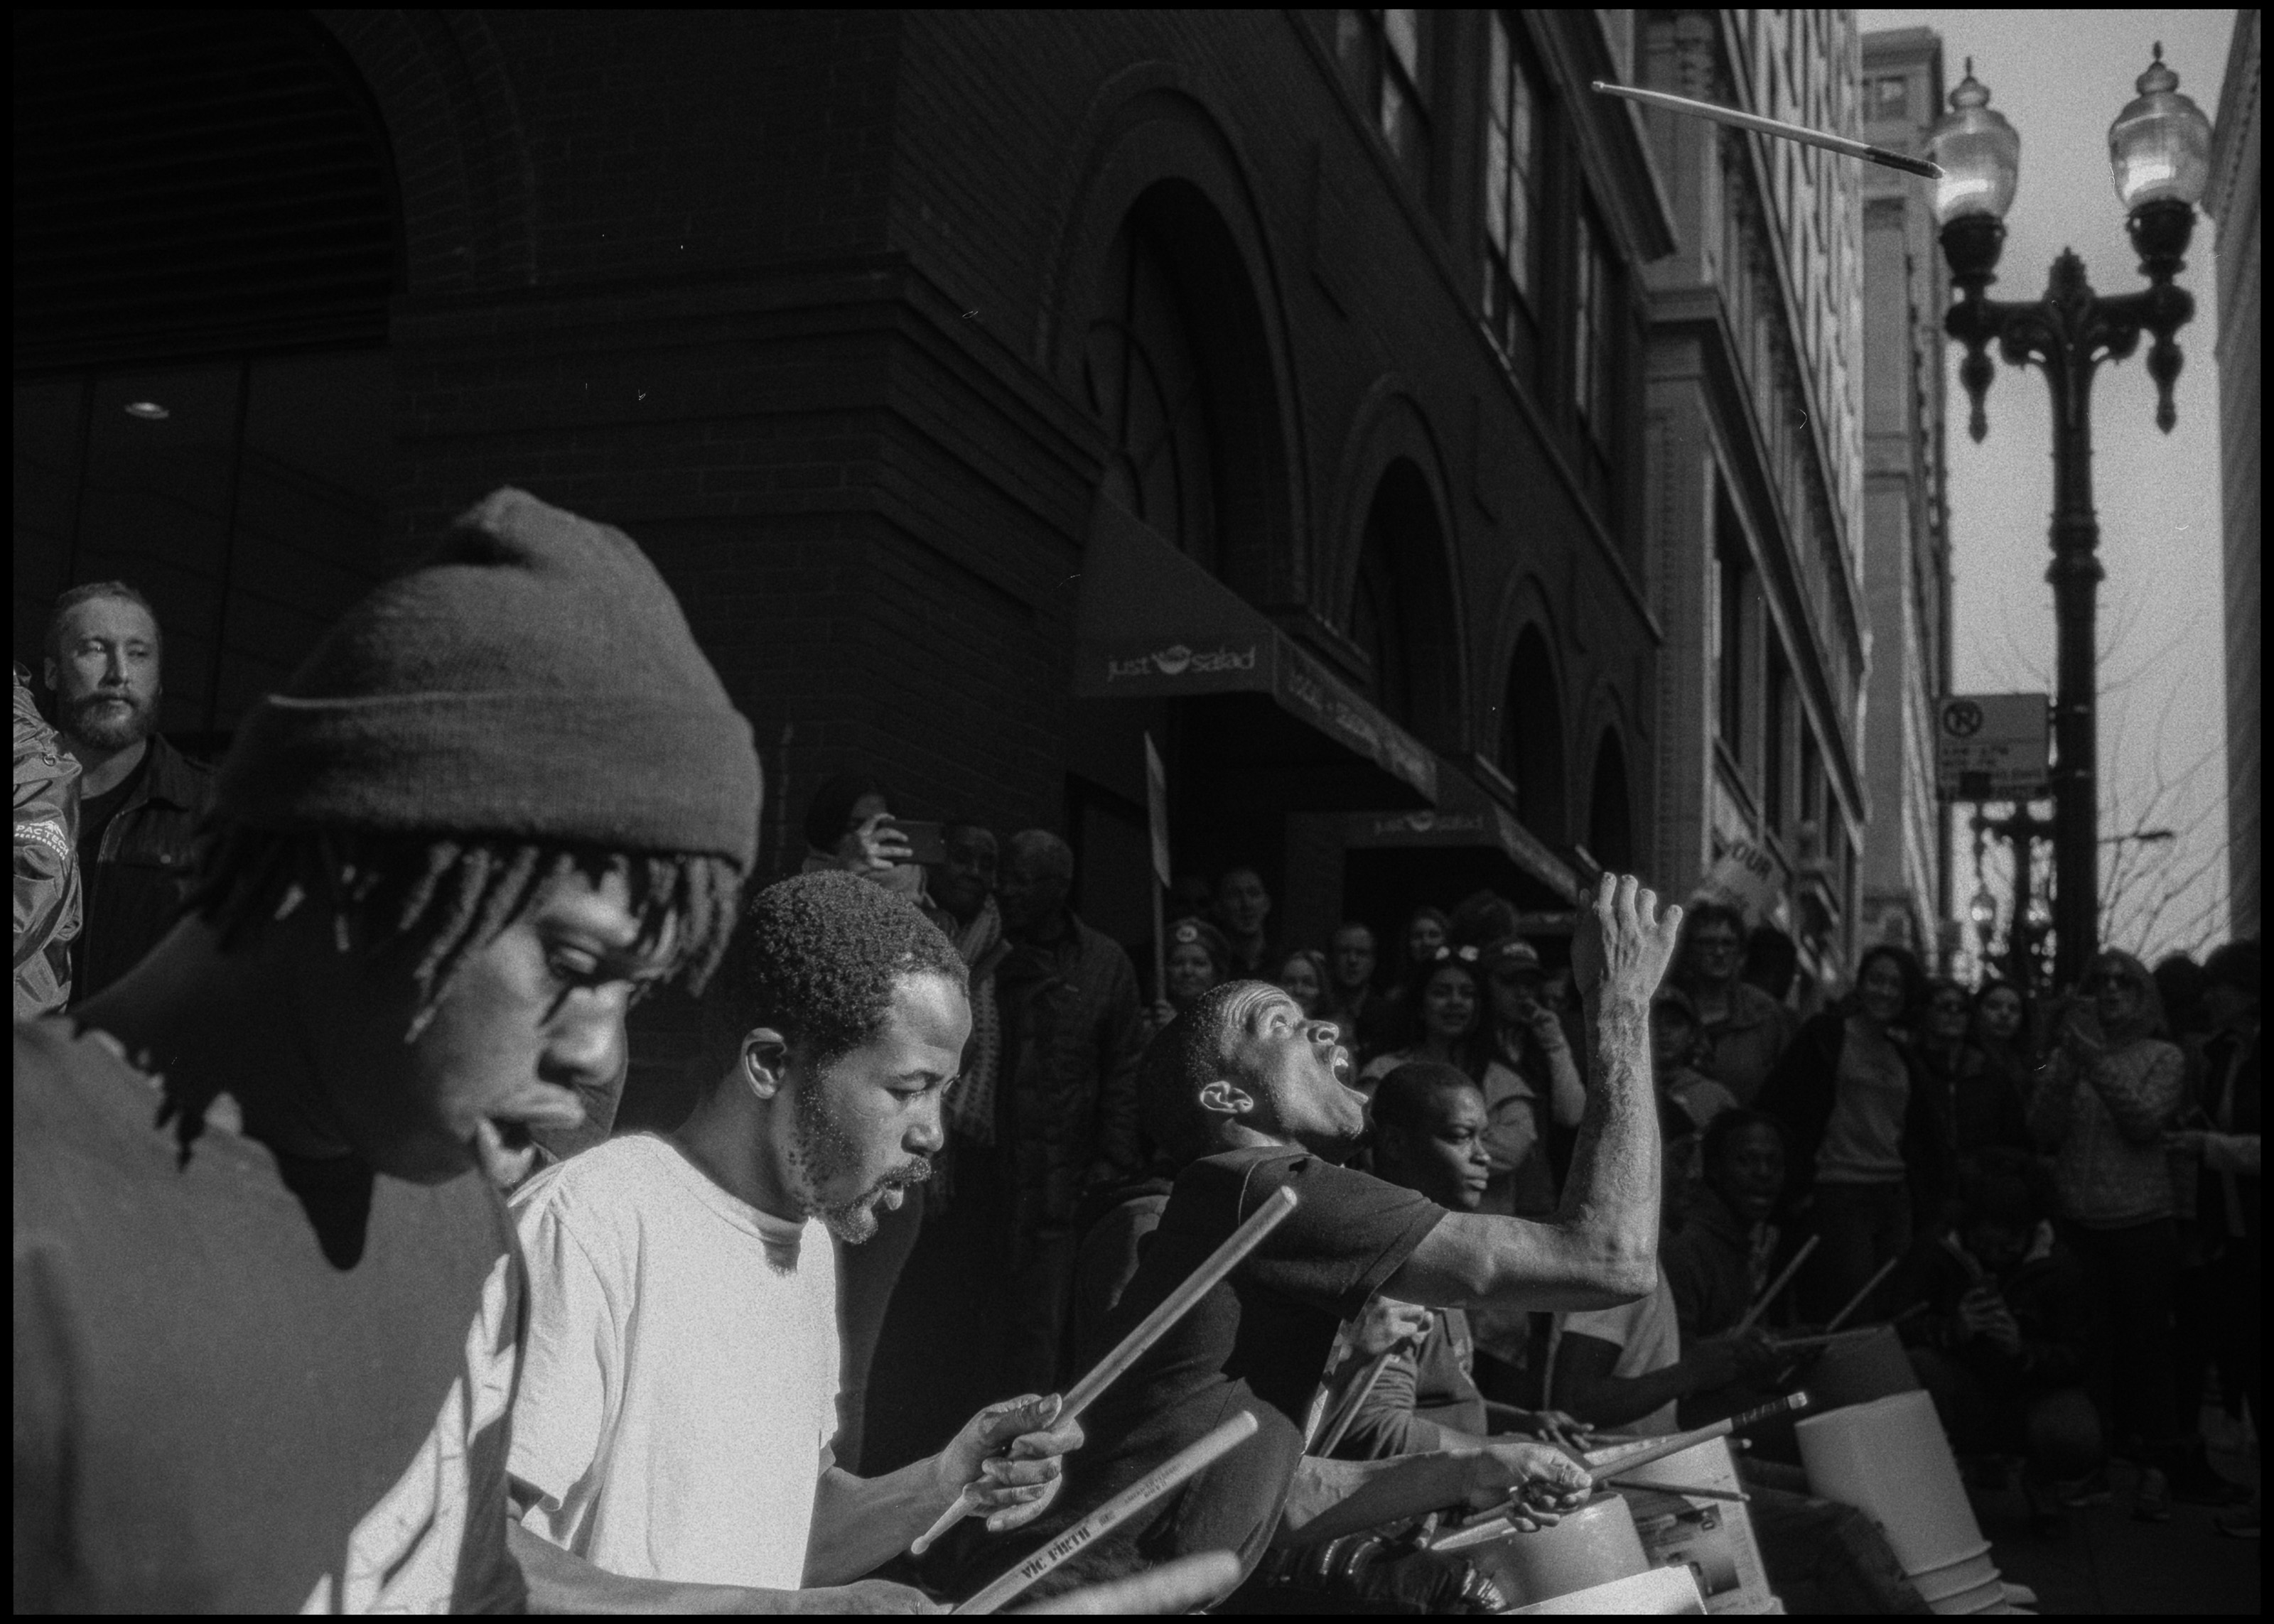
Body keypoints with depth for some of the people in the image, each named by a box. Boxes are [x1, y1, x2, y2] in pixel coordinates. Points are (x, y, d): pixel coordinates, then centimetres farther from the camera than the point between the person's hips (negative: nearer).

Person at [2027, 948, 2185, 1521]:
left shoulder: (2162, 1056, 4)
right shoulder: (2069, 1052, 8)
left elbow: (2144, 1122, -12)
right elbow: (2044, 1131, 0)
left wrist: (2097, 1062, -17)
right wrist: (2068, 1068, -12)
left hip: (2142, 1221, -2)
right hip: (2078, 1222, 2)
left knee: (2145, 1340, -3)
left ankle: (2156, 1468, 3)